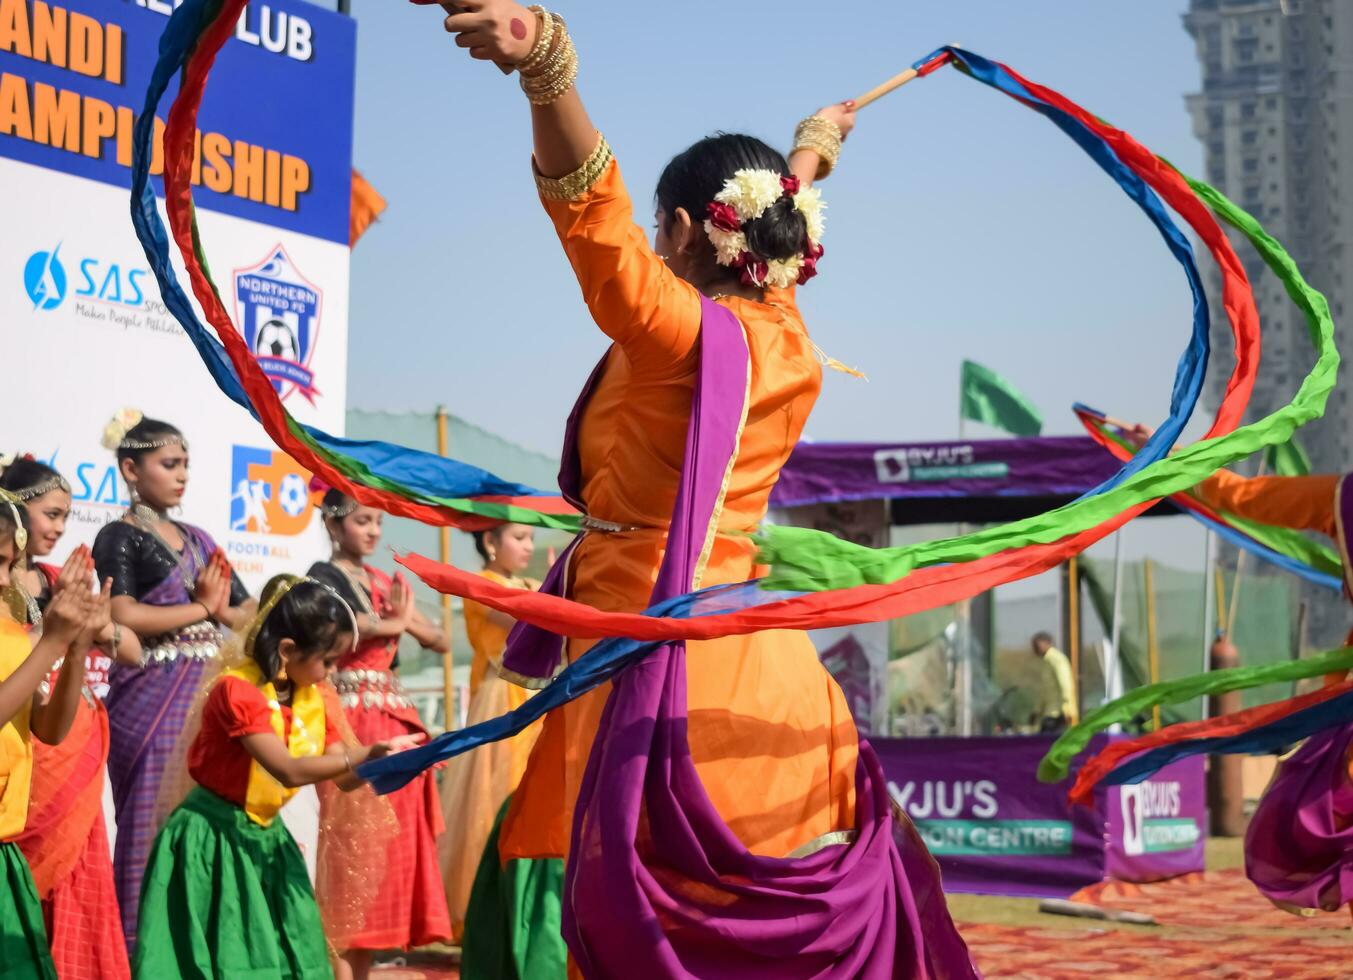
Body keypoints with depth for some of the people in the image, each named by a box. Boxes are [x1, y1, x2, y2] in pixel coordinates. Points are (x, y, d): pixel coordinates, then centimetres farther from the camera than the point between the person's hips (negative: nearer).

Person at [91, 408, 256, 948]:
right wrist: (201, 608, -6)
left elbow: (250, 613, 18)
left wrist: (220, 610, -3)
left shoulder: (197, 539, 19)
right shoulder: (119, 539, -1)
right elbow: (124, 618, -16)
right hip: (153, 698, -6)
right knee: (155, 828, -7)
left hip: (210, 696, 6)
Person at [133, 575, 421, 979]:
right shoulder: (236, 691, -21)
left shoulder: (312, 700, 4)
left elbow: (345, 779, 4)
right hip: (212, 840, -8)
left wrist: (389, 760, -14)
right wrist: (368, 755, -36)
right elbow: (290, 771, -31)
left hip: (264, 838, 8)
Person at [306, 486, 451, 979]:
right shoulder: (324, 576, -1)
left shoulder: (387, 583, 18)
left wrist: (406, 620, -1)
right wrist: (390, 623, -11)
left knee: (390, 843, 4)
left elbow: (442, 641, 17)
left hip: (394, 720, 7)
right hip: (350, 720, -7)